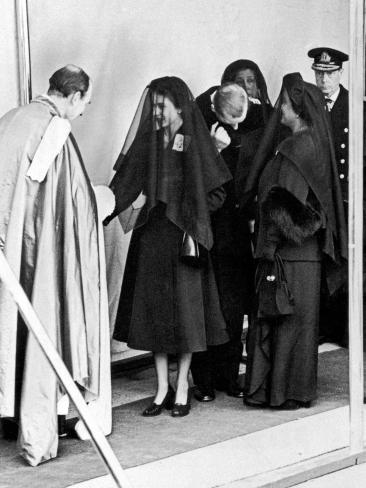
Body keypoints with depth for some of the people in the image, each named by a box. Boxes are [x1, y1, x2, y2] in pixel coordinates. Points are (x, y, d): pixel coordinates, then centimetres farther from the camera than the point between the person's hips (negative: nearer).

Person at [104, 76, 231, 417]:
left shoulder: (195, 143, -5)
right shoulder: (148, 142, 6)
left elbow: (217, 193, -2)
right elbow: (128, 185, 8)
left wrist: (184, 210, -8)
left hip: (183, 236, -4)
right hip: (151, 236, 4)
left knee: (185, 310, 2)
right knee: (154, 311, 5)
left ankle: (182, 389, 13)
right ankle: (162, 389, 14)